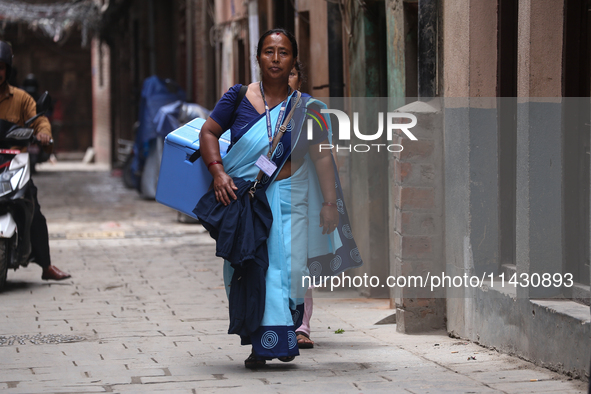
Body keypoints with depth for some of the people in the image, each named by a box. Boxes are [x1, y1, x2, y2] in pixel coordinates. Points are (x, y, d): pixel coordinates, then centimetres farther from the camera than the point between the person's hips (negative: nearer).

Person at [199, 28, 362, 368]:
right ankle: (260, 344, 2)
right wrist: (218, 172, -8)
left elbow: (322, 156, 1)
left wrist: (330, 202, -4)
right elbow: (209, 132, 6)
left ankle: (281, 338, 6)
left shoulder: (304, 108, 1)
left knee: (286, 263, -9)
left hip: (287, 198, 0)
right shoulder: (239, 97, 0)